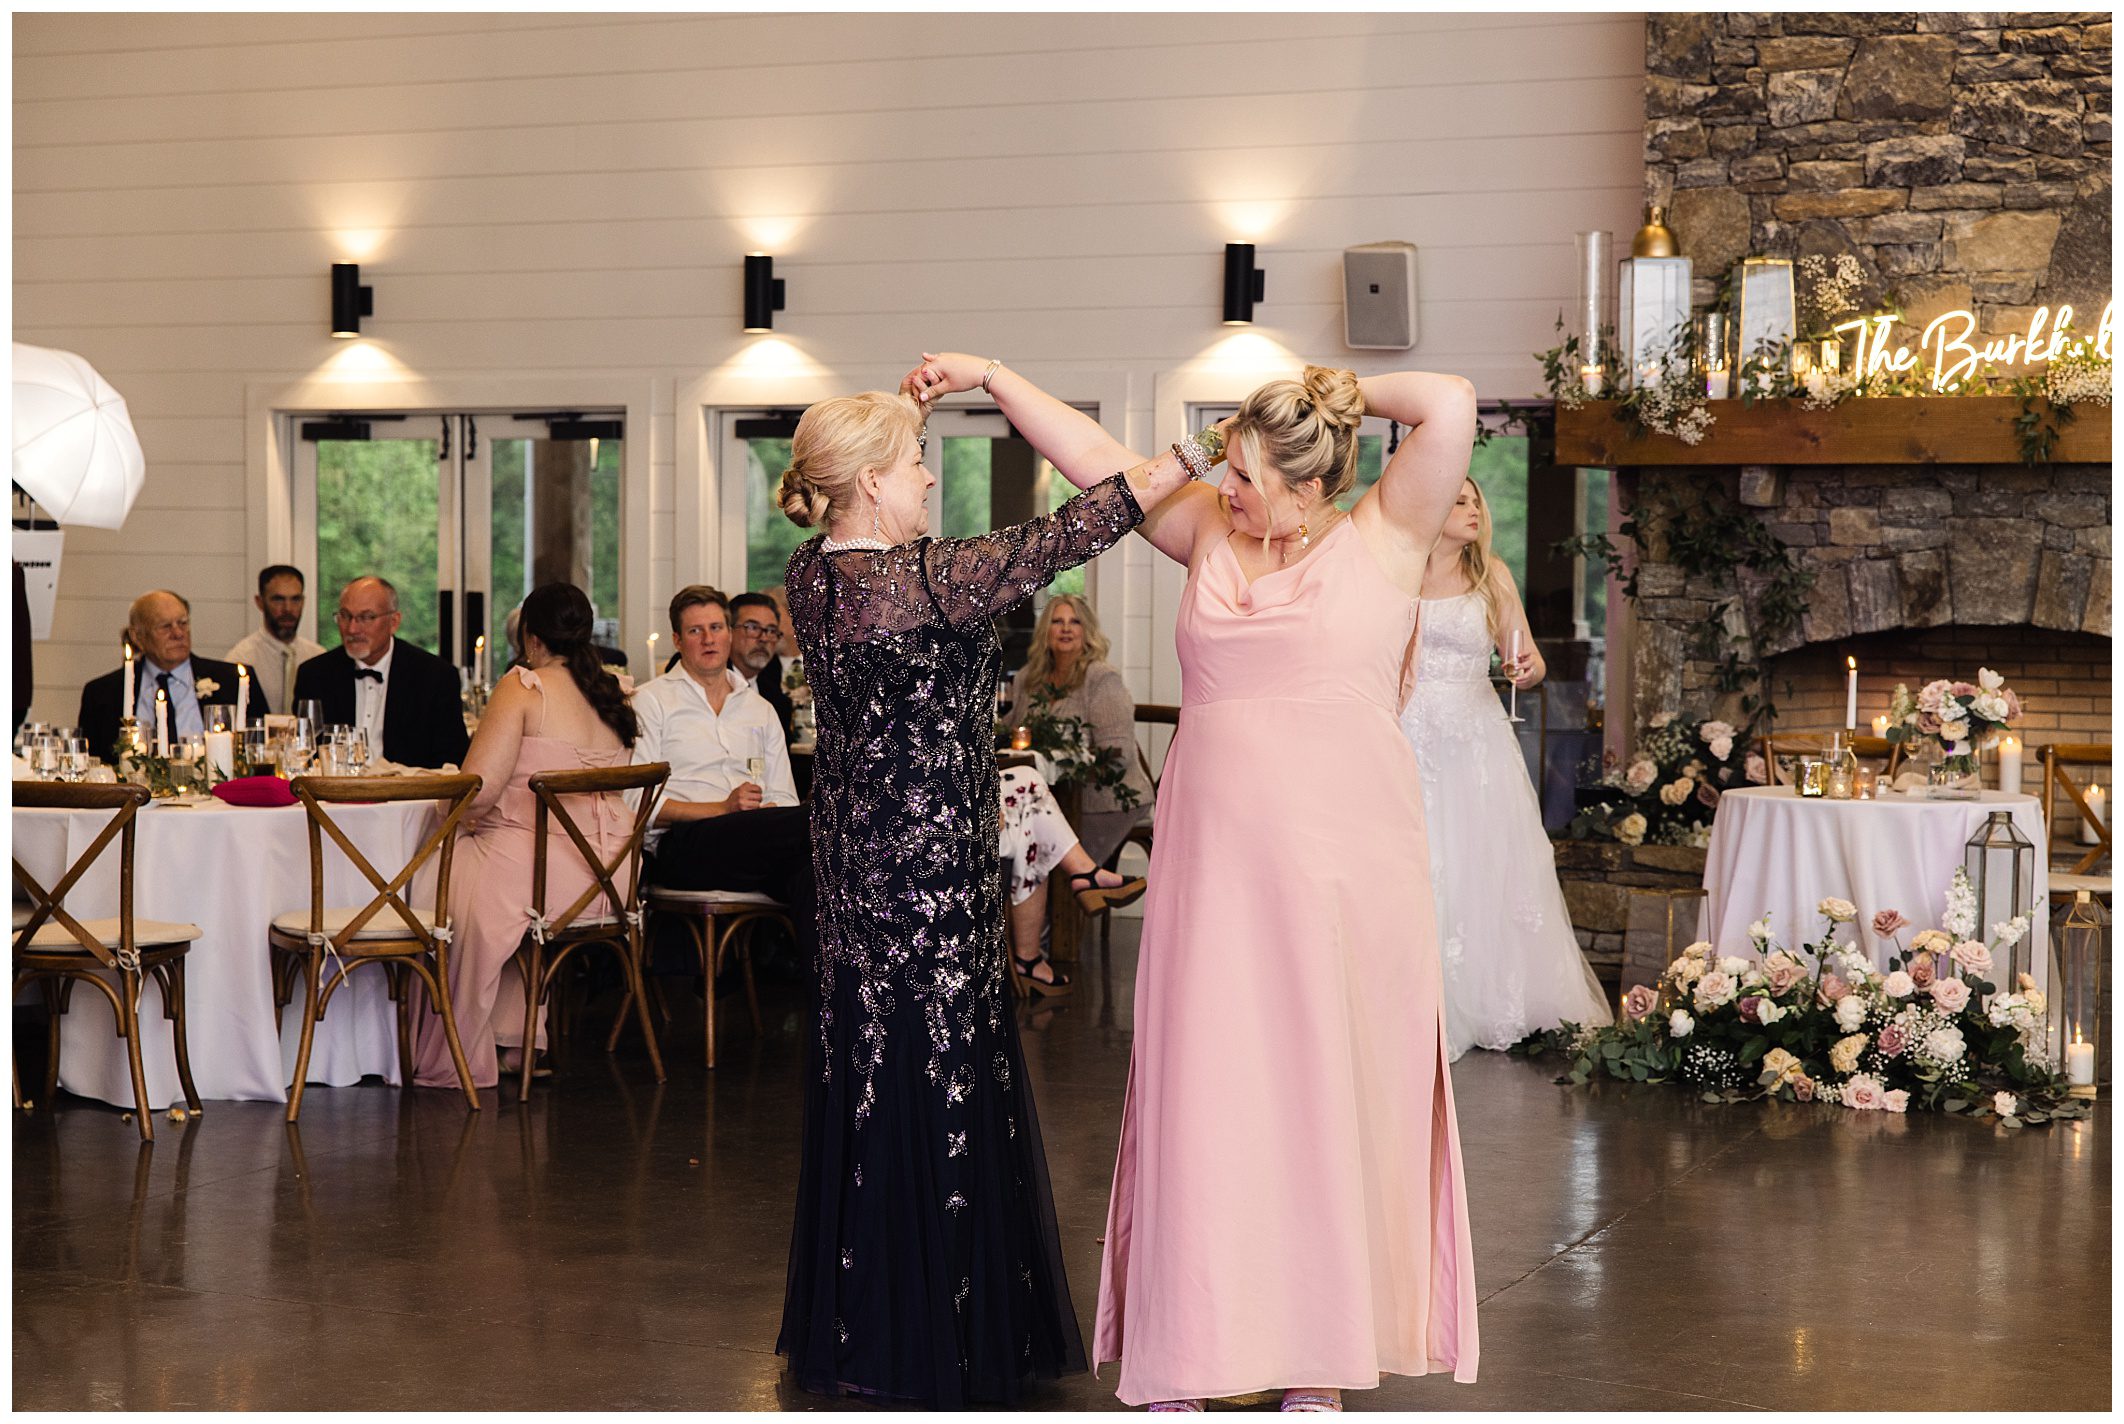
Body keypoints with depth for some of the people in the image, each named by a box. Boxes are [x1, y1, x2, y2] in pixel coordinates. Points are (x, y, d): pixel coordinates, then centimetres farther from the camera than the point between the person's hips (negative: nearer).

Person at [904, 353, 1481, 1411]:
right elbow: (1098, 463, 15)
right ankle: (1183, 1358, 7)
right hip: (1215, 849, 3)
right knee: (1203, 1091, 1)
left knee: (1332, 1088, 2)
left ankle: (1316, 1357, 12)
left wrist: (1346, 395, 1)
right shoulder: (1212, 530, 11)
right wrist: (993, 377, 15)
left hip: (1345, 853, -3)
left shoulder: (1385, 537, 0)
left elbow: (1450, 406, -12)